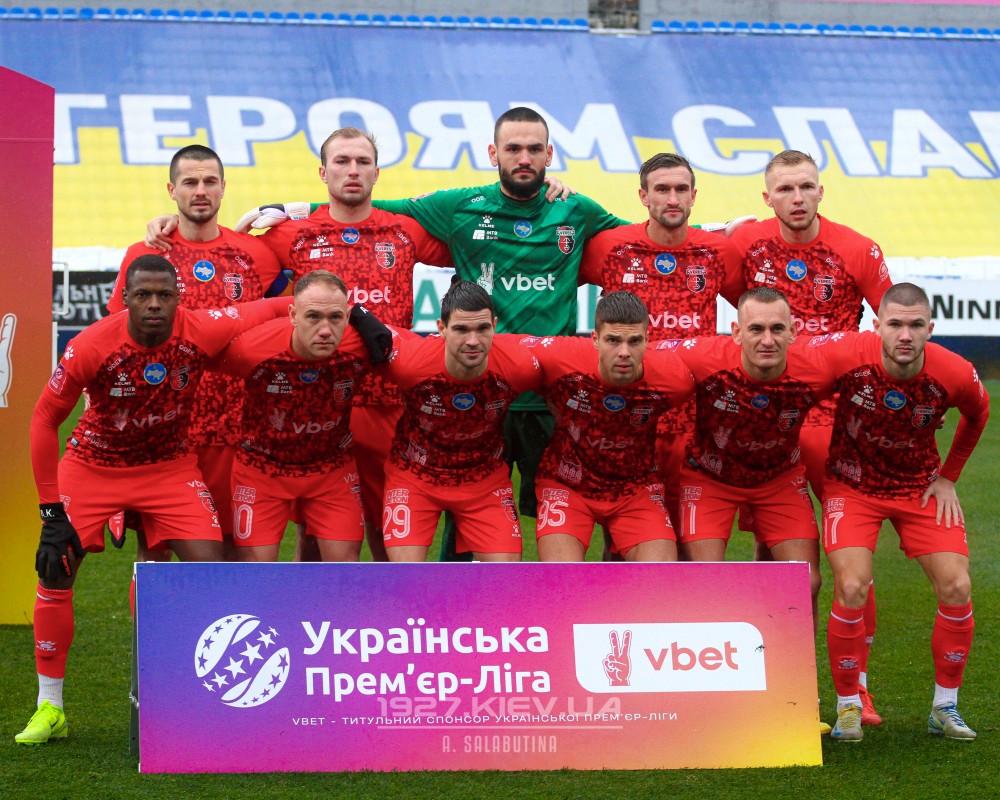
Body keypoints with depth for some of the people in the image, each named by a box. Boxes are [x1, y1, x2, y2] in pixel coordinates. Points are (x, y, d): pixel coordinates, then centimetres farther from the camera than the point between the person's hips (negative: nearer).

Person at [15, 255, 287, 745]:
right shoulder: (90, 348, -26)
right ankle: (49, 708, 7)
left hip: (169, 465, 1)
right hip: (93, 463, -1)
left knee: (209, 568, -12)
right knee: (55, 571, -8)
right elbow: (45, 418, -15)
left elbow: (273, 310, -8)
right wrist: (51, 510, -17)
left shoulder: (202, 332, -23)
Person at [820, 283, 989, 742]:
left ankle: (945, 708, 9)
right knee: (851, 587, -19)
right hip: (853, 485, -2)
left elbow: (978, 413, 4)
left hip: (921, 486, 2)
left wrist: (948, 477, 5)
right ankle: (848, 707, -1)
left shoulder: (955, 375, -21)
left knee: (957, 588, -9)